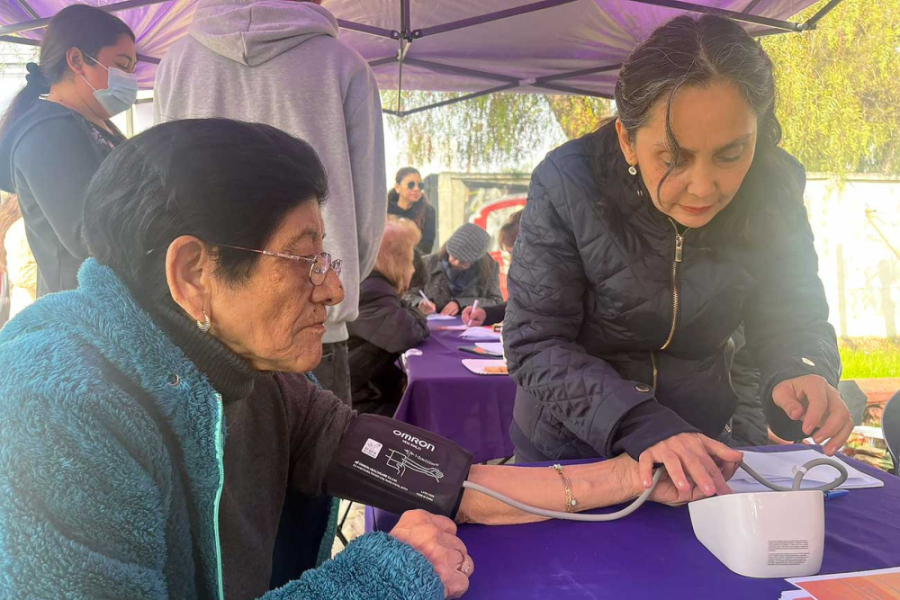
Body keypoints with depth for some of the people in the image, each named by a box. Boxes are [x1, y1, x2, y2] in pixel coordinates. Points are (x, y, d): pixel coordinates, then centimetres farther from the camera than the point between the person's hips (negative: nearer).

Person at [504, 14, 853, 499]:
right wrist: (641, 426, -36)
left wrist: (801, 373, -29)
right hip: (567, 449, -2)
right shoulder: (567, 185, -24)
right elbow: (535, 344, -23)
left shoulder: (774, 191, -14)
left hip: (699, 449, 3)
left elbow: (791, 318, -5)